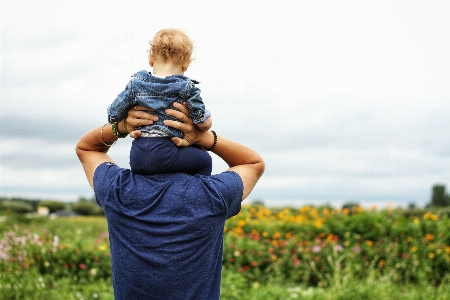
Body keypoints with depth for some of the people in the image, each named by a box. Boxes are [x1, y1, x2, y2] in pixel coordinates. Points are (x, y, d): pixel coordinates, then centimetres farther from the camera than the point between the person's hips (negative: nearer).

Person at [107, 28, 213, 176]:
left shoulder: (135, 84, 5)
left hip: (136, 158, 4)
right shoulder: (187, 88, -3)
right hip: (166, 155, -4)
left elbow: (113, 115, 7)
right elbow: (205, 123, -5)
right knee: (204, 161, 13)